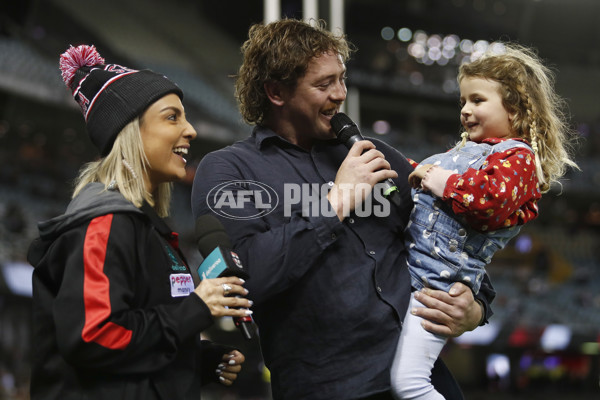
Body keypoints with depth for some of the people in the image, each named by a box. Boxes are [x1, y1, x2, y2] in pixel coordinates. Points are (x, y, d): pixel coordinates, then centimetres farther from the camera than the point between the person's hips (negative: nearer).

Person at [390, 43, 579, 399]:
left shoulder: (516, 156, -8)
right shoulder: (468, 148, 20)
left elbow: (493, 197, -29)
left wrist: (444, 183, -18)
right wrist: (419, 174, 17)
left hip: (436, 281, -10)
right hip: (407, 268, 10)